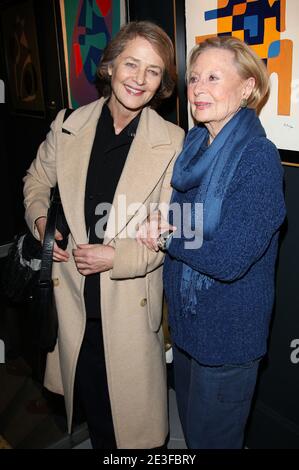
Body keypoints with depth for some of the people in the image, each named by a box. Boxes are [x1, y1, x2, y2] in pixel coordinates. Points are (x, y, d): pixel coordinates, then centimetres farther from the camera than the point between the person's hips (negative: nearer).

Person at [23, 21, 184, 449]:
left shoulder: (171, 142, -10)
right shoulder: (68, 127, -2)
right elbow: (37, 180, 14)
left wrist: (116, 256, -18)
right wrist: (41, 220, -5)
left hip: (131, 300, -2)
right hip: (72, 293, 3)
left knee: (133, 409, 14)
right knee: (89, 398, 23)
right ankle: (100, 444, 50)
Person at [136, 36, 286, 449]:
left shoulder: (258, 158, -23)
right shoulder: (194, 145, 1)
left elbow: (227, 260, -28)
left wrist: (164, 235, -15)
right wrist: (160, 224, -11)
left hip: (228, 332, -7)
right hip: (186, 317, 7)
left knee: (213, 436, 17)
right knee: (190, 424, 28)